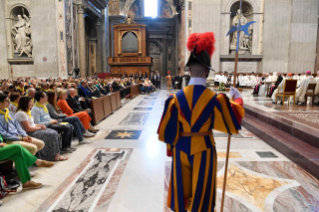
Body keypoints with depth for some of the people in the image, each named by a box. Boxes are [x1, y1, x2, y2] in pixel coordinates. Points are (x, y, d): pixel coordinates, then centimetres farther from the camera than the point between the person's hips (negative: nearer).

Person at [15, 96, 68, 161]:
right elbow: (28, 128, -22)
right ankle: (55, 156, -7)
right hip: (28, 134, -10)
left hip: (34, 130, 10)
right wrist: (40, 127, -10)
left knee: (54, 132, -2)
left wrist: (40, 125, 3)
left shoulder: (27, 111, 15)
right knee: (51, 135, -17)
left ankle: (56, 154, -5)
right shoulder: (21, 114, -17)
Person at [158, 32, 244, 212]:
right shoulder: (215, 99, -16)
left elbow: (169, 129, -6)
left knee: (182, 187, 20)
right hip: (204, 149, -1)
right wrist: (237, 99, 15)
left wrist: (172, 146, 10)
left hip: (182, 148, 2)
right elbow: (233, 119, -1)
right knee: (202, 189, 17)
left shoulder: (177, 97, -11)